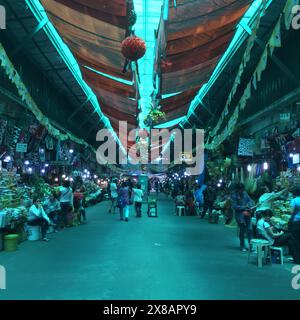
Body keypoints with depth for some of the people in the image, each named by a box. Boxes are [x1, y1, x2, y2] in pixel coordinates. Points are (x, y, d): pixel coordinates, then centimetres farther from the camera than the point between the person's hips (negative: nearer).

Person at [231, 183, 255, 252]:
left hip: (247, 214, 4)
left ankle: (251, 245, 8)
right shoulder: (234, 195, -9)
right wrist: (244, 207, -16)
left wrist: (250, 206, -10)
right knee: (242, 231, 4)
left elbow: (250, 200, 10)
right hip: (240, 215, -4)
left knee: (250, 229, -1)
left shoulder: (244, 193, 5)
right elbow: (234, 206, -12)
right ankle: (242, 246, 19)